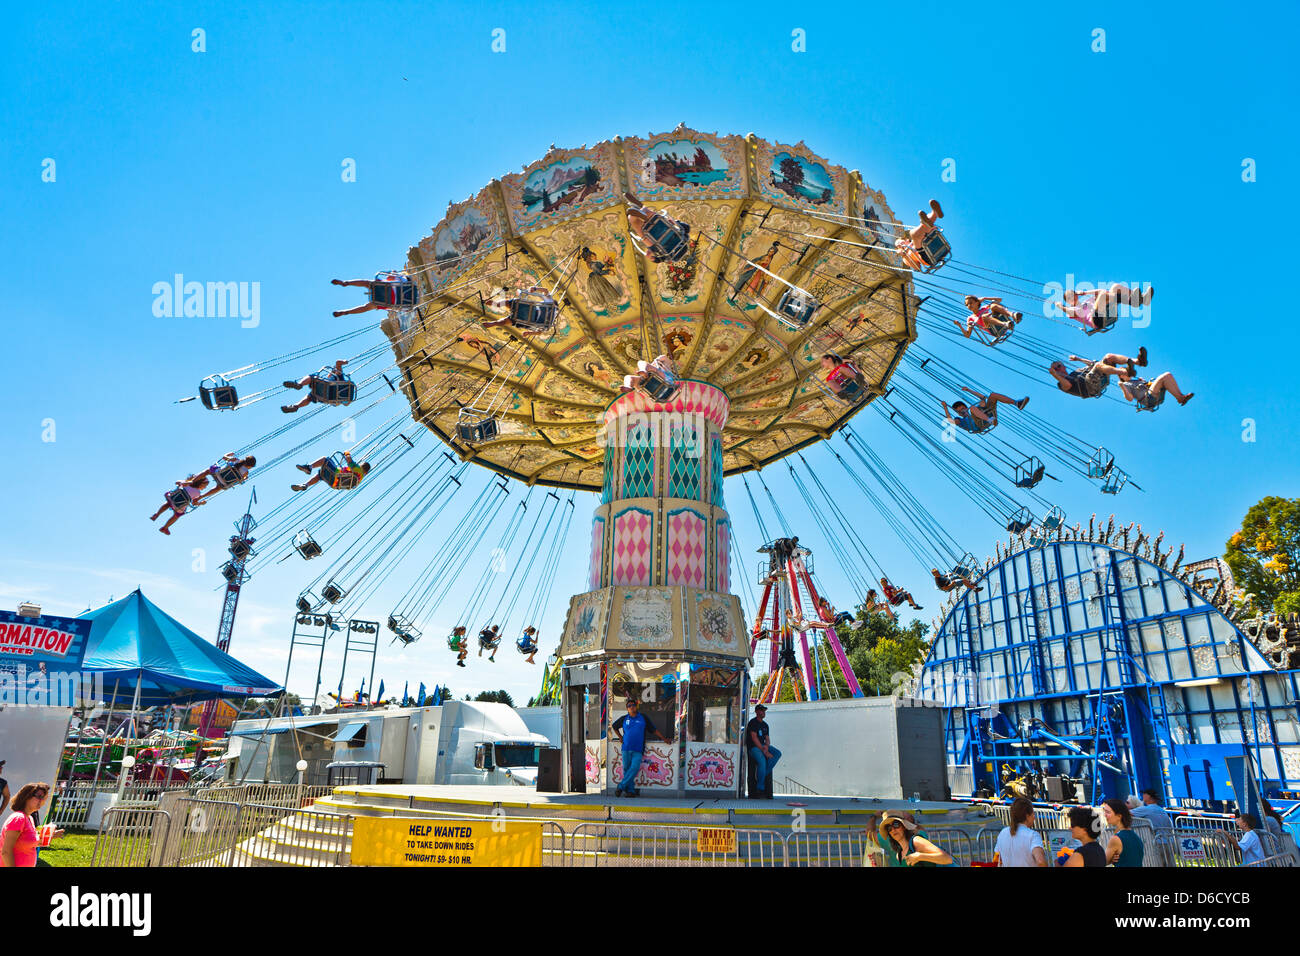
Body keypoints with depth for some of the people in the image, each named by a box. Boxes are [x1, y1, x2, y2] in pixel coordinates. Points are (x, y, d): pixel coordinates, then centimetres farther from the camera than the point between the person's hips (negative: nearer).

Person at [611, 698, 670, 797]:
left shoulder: (643, 718, 8)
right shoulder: (624, 719, 10)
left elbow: (654, 730, 12)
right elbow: (615, 727, 27)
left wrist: (664, 739, 8)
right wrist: (620, 737, 16)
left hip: (638, 750, -2)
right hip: (626, 749, 2)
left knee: (634, 768, -14)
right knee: (626, 769, 1)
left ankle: (621, 787, -8)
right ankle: (630, 790, 9)